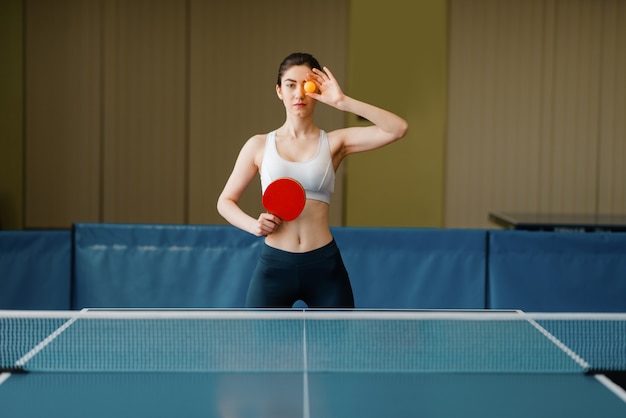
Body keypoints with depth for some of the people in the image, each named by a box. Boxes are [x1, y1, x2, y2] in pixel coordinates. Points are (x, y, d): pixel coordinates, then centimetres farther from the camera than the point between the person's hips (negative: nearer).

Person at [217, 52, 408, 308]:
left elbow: (398, 129, -7)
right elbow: (225, 201, 12)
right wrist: (254, 225, -7)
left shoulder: (334, 142, 5)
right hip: (274, 266, 0)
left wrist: (343, 102, -14)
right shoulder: (259, 146, 7)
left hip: (324, 265, 0)